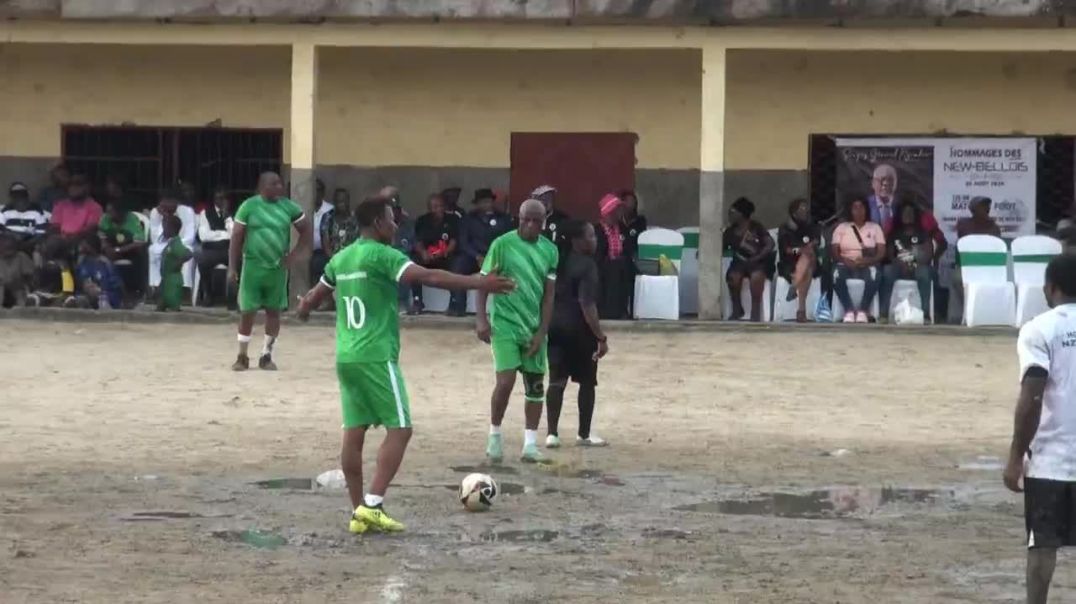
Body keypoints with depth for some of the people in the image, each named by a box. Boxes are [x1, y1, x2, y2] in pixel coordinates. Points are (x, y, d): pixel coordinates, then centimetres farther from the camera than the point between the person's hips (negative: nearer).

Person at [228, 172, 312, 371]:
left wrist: (295, 254, -3)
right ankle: (242, 356, 10)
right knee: (247, 311, -1)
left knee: (274, 311, 6)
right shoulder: (249, 206, -5)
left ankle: (266, 356, 17)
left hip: (278, 267, 2)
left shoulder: (288, 207, 1)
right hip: (253, 265, -2)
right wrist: (232, 267, -9)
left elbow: (307, 230, 10)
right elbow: (236, 238, -4)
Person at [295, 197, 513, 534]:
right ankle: (372, 505, -12)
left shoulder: (341, 259, 13)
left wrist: (304, 309, 54)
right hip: (377, 358, -8)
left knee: (354, 433, 7)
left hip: (346, 358, 8)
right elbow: (429, 277, -23)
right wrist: (478, 283, -25)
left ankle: (359, 512, 8)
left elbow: (315, 296, 29)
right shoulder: (383, 256, -10)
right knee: (399, 429, -3)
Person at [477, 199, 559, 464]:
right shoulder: (502, 244, -7)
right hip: (505, 323, -4)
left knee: (535, 383, 4)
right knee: (506, 381, -12)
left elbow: (548, 295, 5)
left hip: (534, 326, 4)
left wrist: (541, 332, -2)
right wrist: (481, 319, -13)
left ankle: (530, 443, 9)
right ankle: (494, 437, 6)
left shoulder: (550, 251, 4)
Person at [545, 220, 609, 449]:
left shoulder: (560, 262, 7)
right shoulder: (587, 266, -15)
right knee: (587, 382, 8)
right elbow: (587, 305, -22)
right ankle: (584, 434, 14)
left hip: (556, 327, 6)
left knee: (557, 381, 6)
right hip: (579, 330, -6)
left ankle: (552, 433, 0)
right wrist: (601, 337, -20)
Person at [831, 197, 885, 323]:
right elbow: (834, 252, 4)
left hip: (867, 265, 0)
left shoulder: (875, 227, 12)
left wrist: (867, 261, -16)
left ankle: (862, 310, -30)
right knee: (837, 274, -36)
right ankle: (849, 310, -31)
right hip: (846, 264, 1)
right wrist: (844, 260, -17)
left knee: (873, 274, -38)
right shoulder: (841, 228, 13)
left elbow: (881, 253, 3)